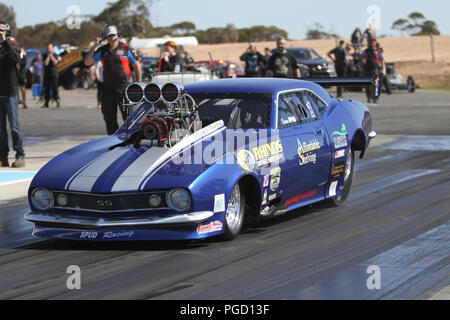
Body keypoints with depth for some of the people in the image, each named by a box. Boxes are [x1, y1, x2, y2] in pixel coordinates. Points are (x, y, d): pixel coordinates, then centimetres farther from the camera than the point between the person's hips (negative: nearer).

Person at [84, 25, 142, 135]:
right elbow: (87, 62, 6)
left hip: (124, 86, -4)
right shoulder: (102, 50, 11)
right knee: (109, 117, 7)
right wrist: (94, 46, -1)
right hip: (108, 88, 4)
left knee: (128, 116, -8)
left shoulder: (125, 49, 3)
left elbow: (136, 66, 5)